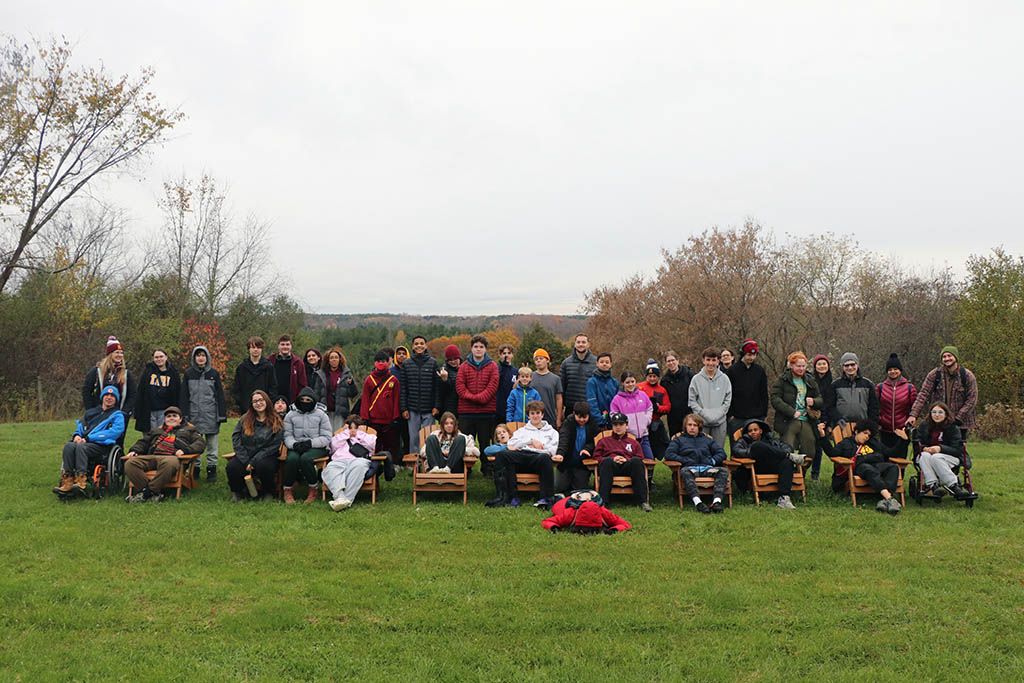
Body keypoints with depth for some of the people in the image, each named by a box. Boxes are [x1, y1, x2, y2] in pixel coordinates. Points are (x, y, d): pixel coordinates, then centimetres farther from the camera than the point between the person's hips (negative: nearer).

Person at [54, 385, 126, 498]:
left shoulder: (118, 415, 13)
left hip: (101, 445, -5)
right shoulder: (91, 412, 32)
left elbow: (114, 432, -5)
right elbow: (80, 425, 28)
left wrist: (88, 438, -12)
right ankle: (67, 482, -40)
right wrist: (77, 435, 1)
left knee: (81, 447, -36)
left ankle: (81, 483, -49)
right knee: (69, 446, -29)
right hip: (84, 442, 5)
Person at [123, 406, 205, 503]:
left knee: (168, 463, -43)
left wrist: (185, 450, -9)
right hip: (151, 457, 4)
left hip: (172, 457, -4)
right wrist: (135, 450, 12)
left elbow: (200, 442, 10)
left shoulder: (188, 430, 27)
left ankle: (148, 492, -34)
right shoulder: (156, 430, 40)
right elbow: (143, 442, 36)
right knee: (130, 463, -26)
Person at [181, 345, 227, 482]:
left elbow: (220, 395, 4)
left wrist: (222, 414, -2)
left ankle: (211, 469, 11)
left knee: (212, 444, 3)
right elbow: (184, 396, 6)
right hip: (194, 414, 1)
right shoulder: (188, 374, 7)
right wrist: (184, 415, -1)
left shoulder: (214, 373, 5)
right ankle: (195, 469, 14)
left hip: (211, 414, -1)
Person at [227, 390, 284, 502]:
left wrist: (254, 462, -14)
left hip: (266, 456, -2)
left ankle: (269, 492, -6)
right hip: (245, 456, 3)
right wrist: (245, 461, -10)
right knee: (232, 468, -27)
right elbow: (236, 439, 3)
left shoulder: (276, 422, 1)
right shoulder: (244, 419, 10)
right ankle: (237, 492, 4)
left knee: (263, 466, -36)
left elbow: (274, 446, -6)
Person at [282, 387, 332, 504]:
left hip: (316, 448, -2)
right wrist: (294, 444, -18)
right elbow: (287, 436, 4)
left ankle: (313, 489, -14)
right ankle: (287, 490, -16)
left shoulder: (321, 415, 7)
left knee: (305, 458, -34)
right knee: (292, 459, -33)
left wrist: (310, 443, -16)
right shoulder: (290, 415, 14)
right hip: (295, 448, 2)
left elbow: (326, 438, 0)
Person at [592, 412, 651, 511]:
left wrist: (627, 459, -3)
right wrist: (612, 459, -2)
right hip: (611, 466, 0)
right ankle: (602, 500, -47)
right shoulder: (604, 441, 30)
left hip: (627, 466, 1)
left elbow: (640, 458, 18)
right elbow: (596, 456, 16)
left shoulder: (634, 442, 32)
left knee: (636, 461, -35)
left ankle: (643, 500, -38)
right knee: (607, 461, -37)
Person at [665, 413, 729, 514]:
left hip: (707, 468, 3)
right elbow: (668, 454, 8)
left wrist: (712, 461, 1)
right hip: (690, 467, -2)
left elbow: (721, 453, 21)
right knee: (685, 472, -39)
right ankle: (697, 502, -55)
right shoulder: (679, 440, 25)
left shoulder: (707, 440, 32)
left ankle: (716, 501, -45)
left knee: (724, 470, -28)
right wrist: (686, 461, -4)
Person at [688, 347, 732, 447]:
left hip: (720, 422, 1)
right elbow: (692, 401, -1)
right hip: (702, 422, -1)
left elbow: (728, 400, 3)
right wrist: (704, 414, -11)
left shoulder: (724, 378, 5)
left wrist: (717, 414, -9)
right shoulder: (696, 379, 1)